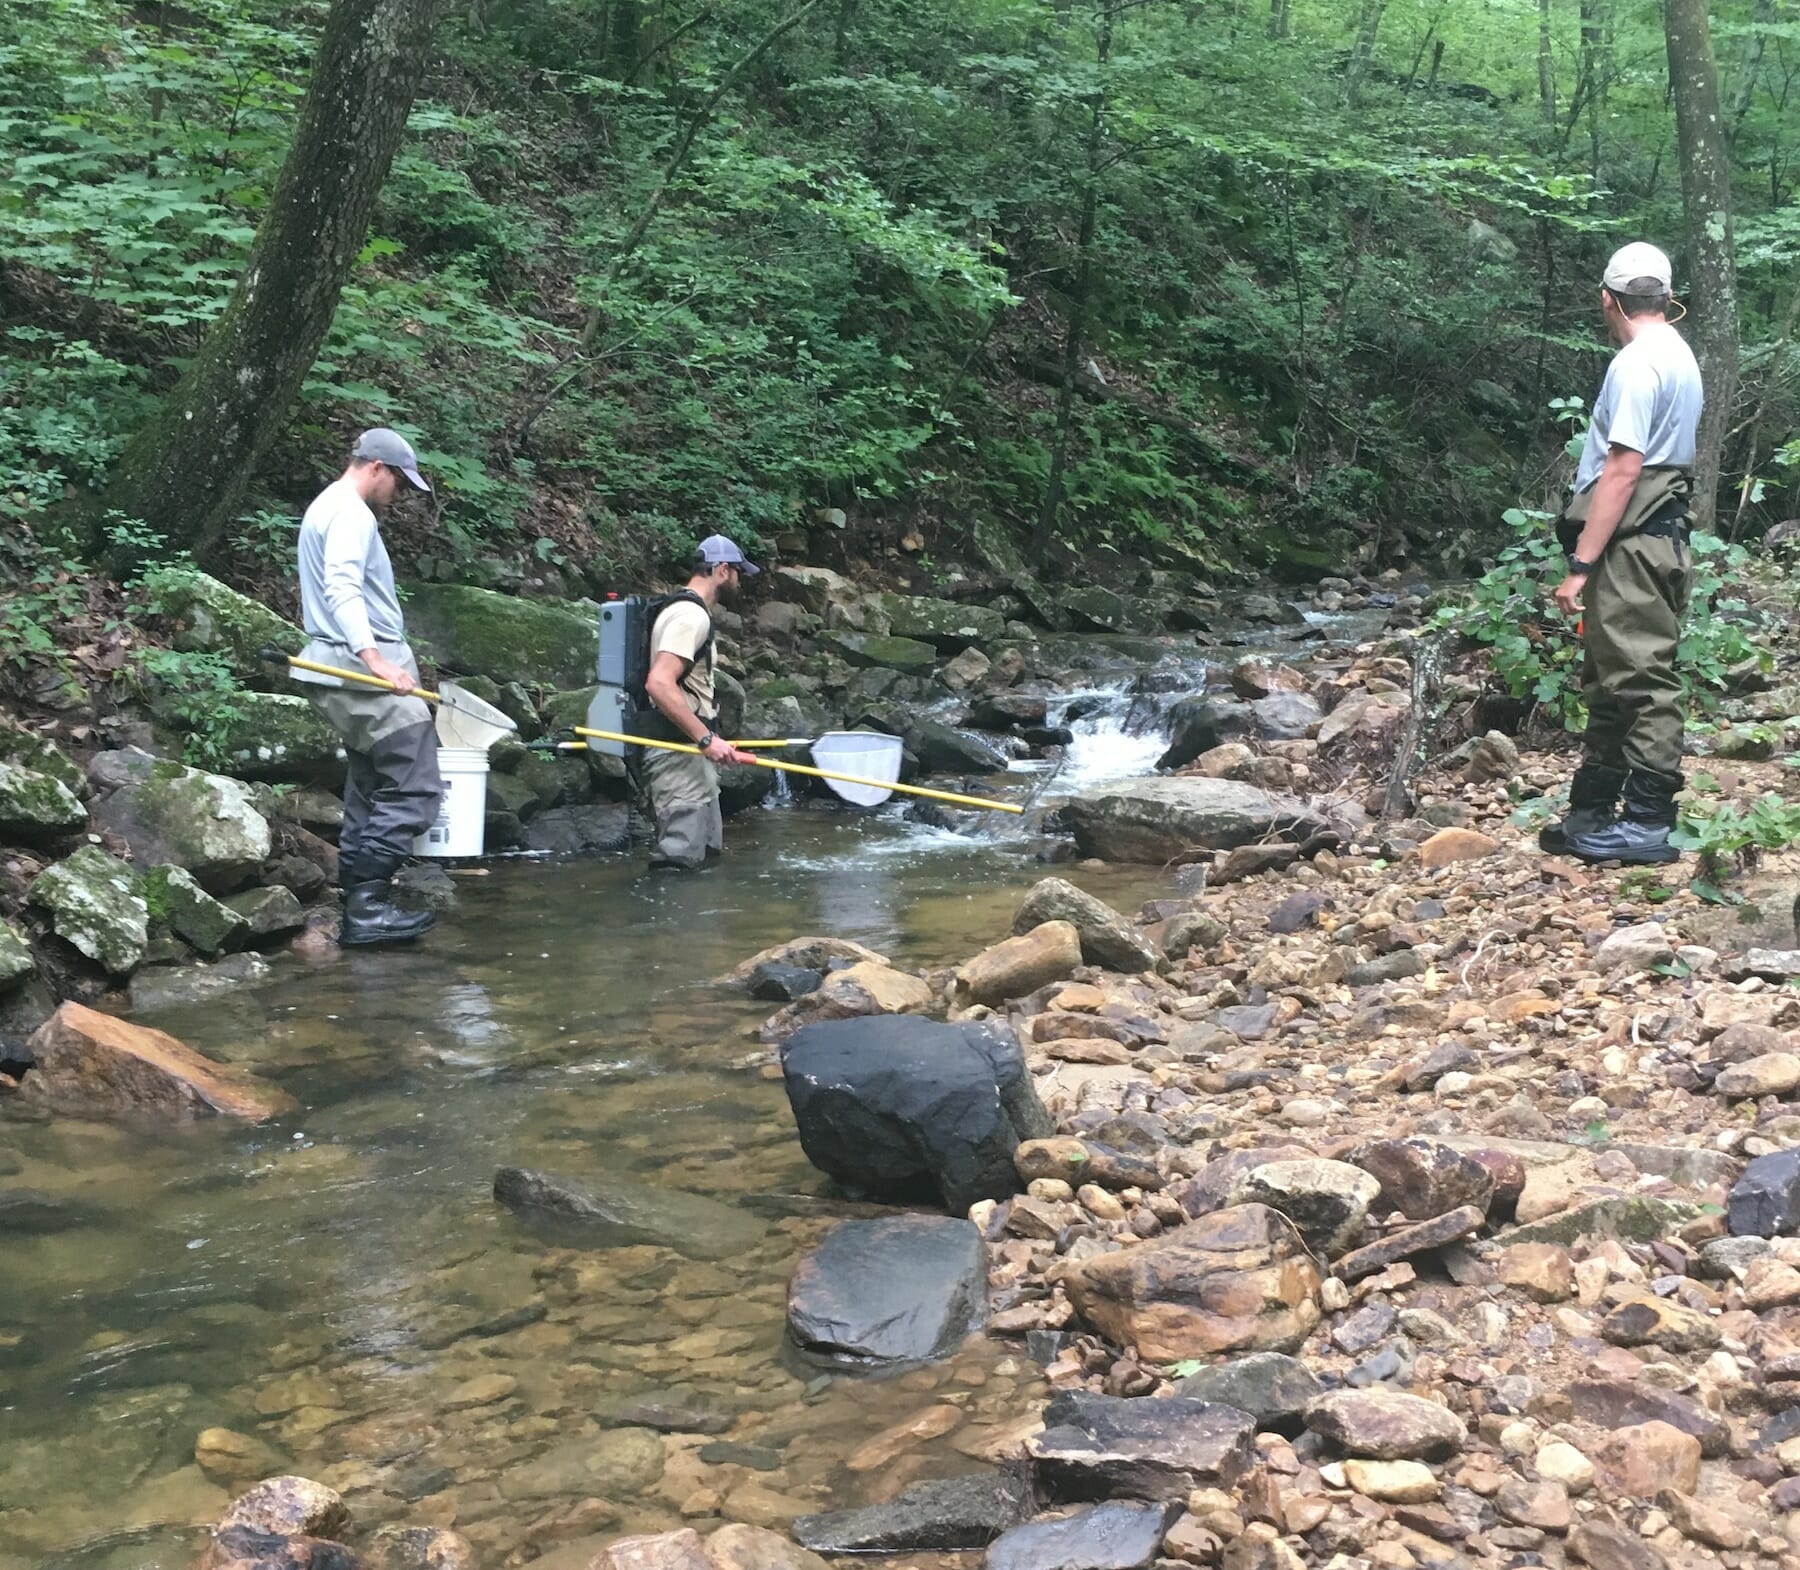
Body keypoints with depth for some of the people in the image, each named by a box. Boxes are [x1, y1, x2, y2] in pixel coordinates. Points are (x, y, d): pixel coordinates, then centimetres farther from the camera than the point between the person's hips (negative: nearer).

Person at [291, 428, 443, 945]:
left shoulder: (325, 507, 24)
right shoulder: (350, 514, -10)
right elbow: (342, 590, -25)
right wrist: (376, 659, -36)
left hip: (346, 672, 11)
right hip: (366, 674, -11)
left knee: (370, 794, 11)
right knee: (414, 789, -13)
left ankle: (358, 910, 11)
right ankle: (369, 905, -17)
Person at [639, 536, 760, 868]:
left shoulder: (689, 611, 19)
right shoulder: (691, 615, -15)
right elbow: (659, 684, -27)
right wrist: (706, 738, -27)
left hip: (691, 754, 11)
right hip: (679, 756, -11)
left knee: (707, 851, 14)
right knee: (679, 860, -13)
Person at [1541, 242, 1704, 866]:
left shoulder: (1637, 363, -14)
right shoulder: (1678, 356, 17)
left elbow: (1623, 470, -20)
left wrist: (1581, 565, -20)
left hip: (1632, 548, -10)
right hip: (1658, 537, 10)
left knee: (1641, 683, -7)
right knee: (1610, 680, 14)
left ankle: (1648, 824, -3)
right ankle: (1591, 813, 22)